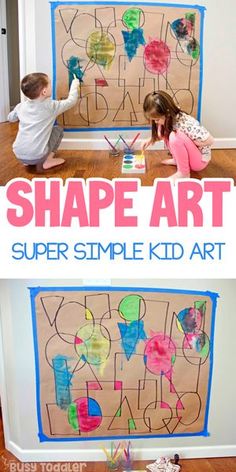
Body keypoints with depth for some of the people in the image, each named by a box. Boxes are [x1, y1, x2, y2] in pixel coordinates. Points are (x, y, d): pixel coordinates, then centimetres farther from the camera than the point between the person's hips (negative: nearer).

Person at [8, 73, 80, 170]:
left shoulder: (21, 106, 7)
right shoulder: (51, 106, -7)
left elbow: (11, 118, 26)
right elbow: (71, 101, 4)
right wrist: (74, 85, 20)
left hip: (19, 155, 5)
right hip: (37, 156, -5)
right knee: (58, 129, 14)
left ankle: (27, 161, 23)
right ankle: (48, 161, 7)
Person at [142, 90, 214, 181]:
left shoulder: (186, 123, -32)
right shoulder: (168, 119, -9)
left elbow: (209, 141, -29)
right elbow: (162, 134, 14)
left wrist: (186, 141, -22)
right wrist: (150, 140, -5)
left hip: (200, 160, -8)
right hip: (188, 154, 8)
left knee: (175, 137, -31)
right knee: (164, 131, -4)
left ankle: (183, 173, -16)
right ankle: (177, 160, 7)